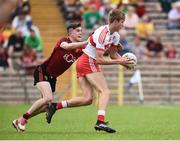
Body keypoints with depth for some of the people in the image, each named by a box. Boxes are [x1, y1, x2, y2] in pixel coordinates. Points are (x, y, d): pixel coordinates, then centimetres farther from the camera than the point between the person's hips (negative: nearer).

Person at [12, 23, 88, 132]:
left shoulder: (79, 49, 1)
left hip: (52, 77, 8)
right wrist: (86, 42, -45)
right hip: (42, 72, -8)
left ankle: (18, 121, 20)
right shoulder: (64, 40, -18)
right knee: (48, 98, -27)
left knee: (46, 106, 6)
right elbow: (66, 46, -41)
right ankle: (23, 119, -13)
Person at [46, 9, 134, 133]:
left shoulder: (115, 35, 8)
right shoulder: (103, 34, -22)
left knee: (87, 99, 1)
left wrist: (124, 61, -6)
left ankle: (55, 106, 2)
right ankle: (100, 121, -29)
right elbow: (99, 59, -22)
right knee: (105, 92, -17)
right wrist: (118, 61, -21)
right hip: (89, 62, -9)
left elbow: (113, 54, 13)